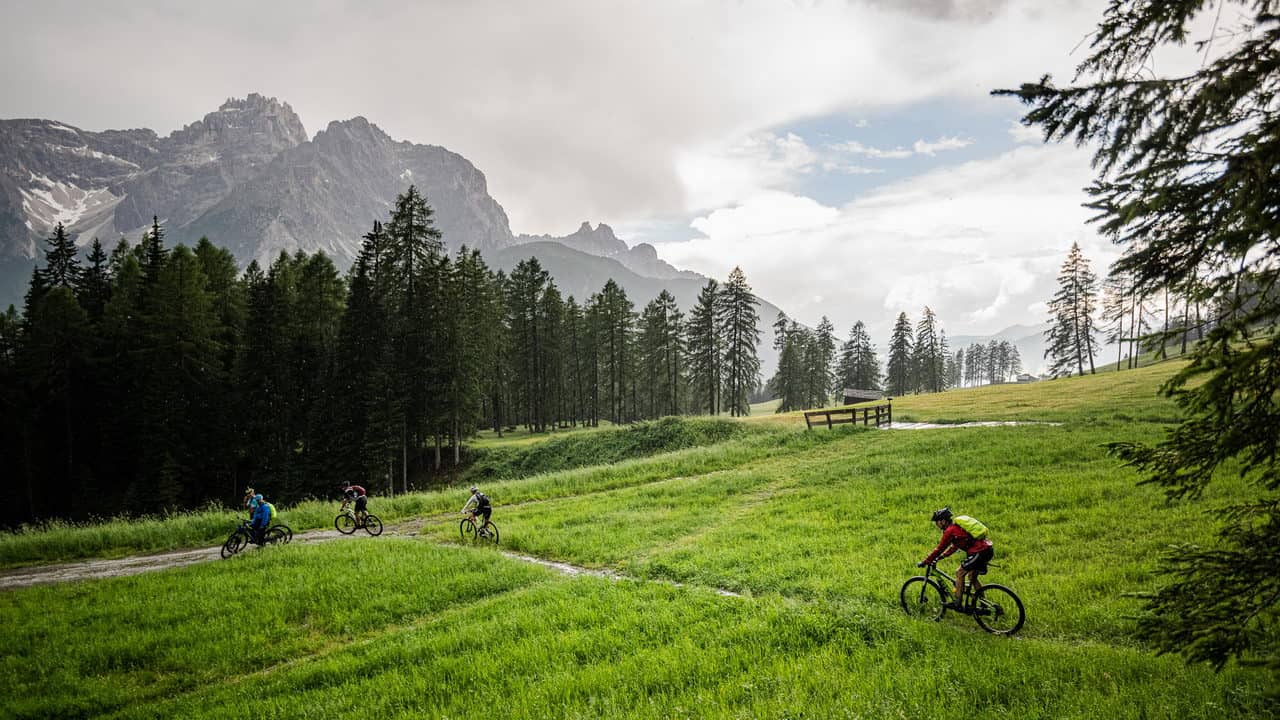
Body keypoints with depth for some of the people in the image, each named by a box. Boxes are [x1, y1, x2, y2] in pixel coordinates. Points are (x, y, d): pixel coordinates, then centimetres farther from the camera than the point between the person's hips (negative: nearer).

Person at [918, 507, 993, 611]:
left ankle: (957, 603, 0)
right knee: (972, 576, 20)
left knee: (960, 573, -1)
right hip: (988, 549, 10)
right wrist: (941, 556, 28)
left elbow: (940, 548, -7)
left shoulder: (950, 530, -9)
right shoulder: (957, 526, 20)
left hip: (980, 552, -10)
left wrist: (925, 562, 0)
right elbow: (954, 546, 29)